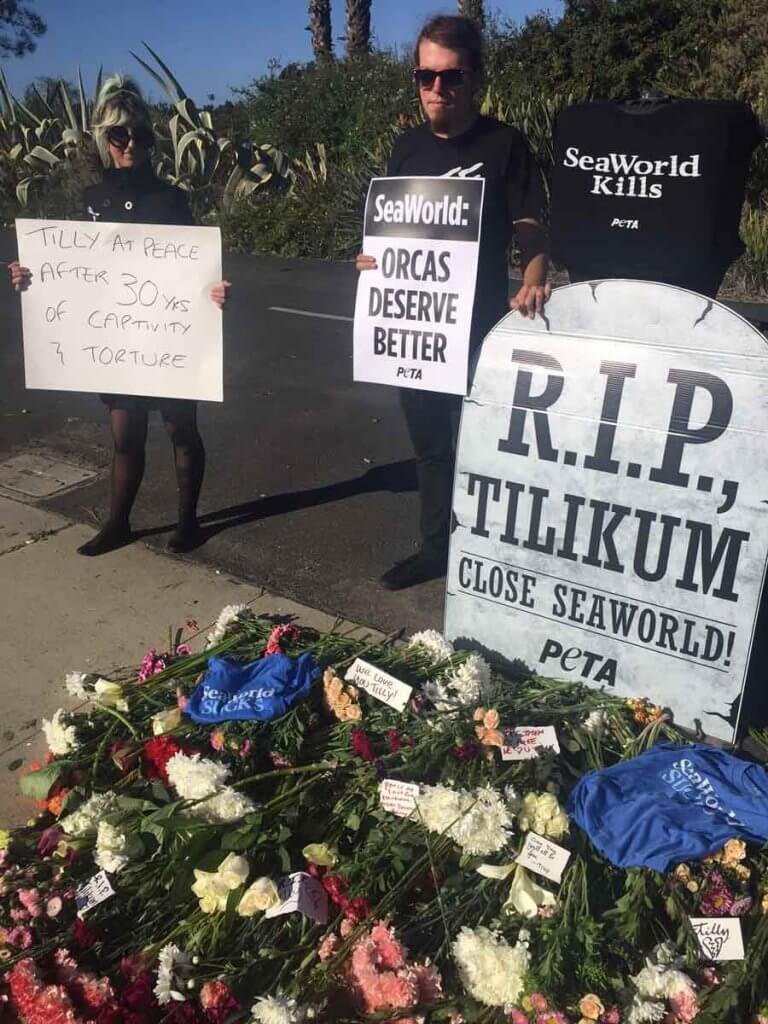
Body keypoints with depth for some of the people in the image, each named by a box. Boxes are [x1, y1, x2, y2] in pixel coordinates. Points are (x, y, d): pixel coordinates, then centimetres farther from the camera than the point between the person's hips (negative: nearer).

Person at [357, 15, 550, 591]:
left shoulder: (504, 144, -7)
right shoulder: (408, 147, 8)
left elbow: (530, 230, -10)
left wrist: (532, 285, -29)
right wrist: (371, 258, -7)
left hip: (478, 326, -5)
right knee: (429, 443, 15)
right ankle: (435, 549, 30)